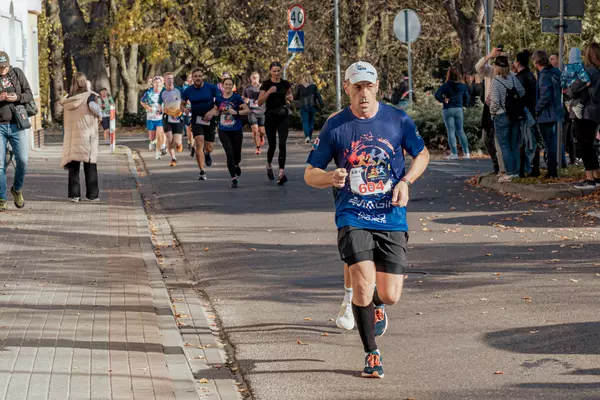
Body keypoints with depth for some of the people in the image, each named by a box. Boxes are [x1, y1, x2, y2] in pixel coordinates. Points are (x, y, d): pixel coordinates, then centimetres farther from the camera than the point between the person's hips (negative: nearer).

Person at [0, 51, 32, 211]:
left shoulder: (17, 73, 6)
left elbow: (29, 95, 6)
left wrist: (17, 97, -14)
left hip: (17, 125, 1)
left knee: (22, 160, -7)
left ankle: (17, 189, 19)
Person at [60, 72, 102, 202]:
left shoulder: (68, 99, 7)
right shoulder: (89, 95, -6)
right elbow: (92, 105, -22)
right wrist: (99, 114, -3)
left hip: (71, 135, 3)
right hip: (87, 135, -3)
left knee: (73, 167, 5)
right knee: (90, 166, 5)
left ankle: (74, 194, -1)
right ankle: (92, 194, 7)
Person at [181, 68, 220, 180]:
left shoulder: (212, 88, -6)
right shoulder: (188, 91, 0)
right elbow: (183, 104, 14)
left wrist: (213, 111, -21)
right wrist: (184, 109, -10)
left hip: (210, 120, 0)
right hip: (196, 120, 0)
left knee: (208, 148, 5)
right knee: (199, 143, -20)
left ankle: (207, 154, 46)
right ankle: (202, 171, -17)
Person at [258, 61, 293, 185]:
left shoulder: (285, 84, 3)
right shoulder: (266, 84, -6)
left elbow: (290, 96, 21)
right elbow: (259, 102, -12)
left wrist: (290, 97, -2)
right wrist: (269, 92, -24)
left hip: (283, 116, 1)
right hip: (270, 116, -1)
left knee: (282, 144, -11)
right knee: (272, 144, 8)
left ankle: (281, 172, -16)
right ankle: (269, 165, 38)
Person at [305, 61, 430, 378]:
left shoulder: (397, 120, 1)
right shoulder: (335, 126, -2)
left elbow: (422, 154, 17)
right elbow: (310, 174, 4)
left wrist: (405, 182, -2)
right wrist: (331, 178, -19)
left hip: (391, 218, 1)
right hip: (352, 218, -1)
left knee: (390, 295, -2)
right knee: (363, 285, -18)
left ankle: (376, 306, 38)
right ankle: (371, 354, 3)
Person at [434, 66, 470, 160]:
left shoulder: (445, 86, -9)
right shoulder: (463, 86, 2)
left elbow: (437, 95, -18)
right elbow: (466, 97, 7)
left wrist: (443, 100, -4)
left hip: (448, 110, -3)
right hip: (459, 109, 3)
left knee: (451, 131, 1)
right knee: (461, 131, 11)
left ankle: (454, 153, -4)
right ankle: (466, 153, 6)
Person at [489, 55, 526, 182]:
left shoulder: (496, 81, -15)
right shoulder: (513, 78, 1)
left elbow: (495, 100, -17)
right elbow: (522, 93, 3)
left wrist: (492, 112, 0)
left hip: (501, 116, -5)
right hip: (515, 116, 5)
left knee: (504, 146, 0)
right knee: (514, 145, 12)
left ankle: (509, 173, -2)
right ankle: (516, 171, 14)